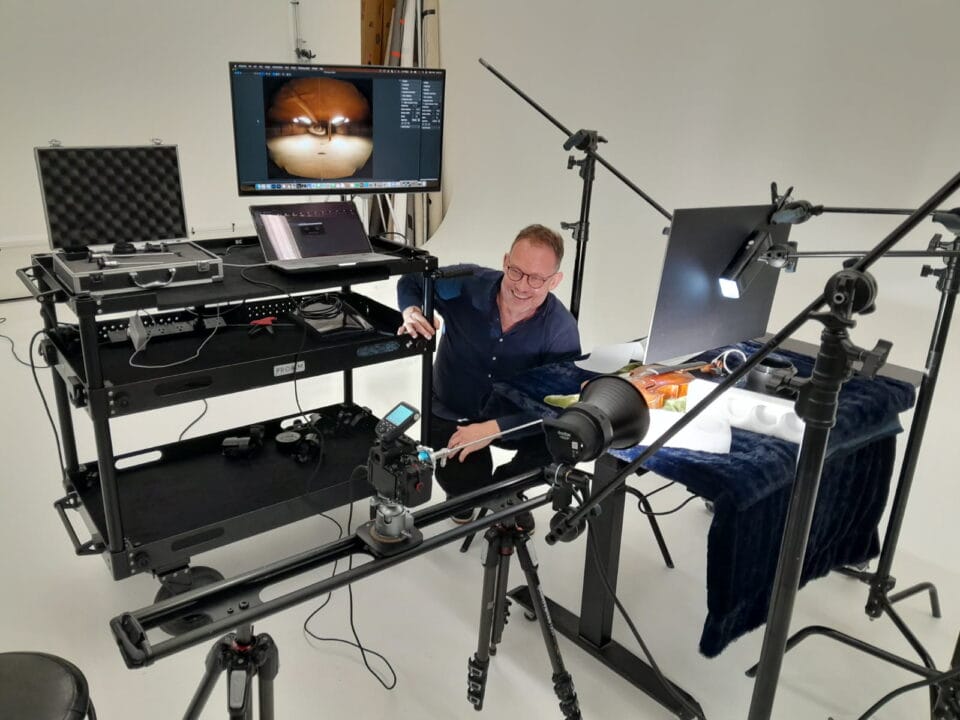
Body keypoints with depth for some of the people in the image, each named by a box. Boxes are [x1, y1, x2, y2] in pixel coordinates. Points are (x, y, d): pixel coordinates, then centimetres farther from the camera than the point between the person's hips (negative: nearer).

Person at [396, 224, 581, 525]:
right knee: (466, 488, -20)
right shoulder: (465, 284, -23)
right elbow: (411, 282, -2)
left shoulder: (561, 329, -23)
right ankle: (465, 490, 22)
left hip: (511, 418, 1)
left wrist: (493, 428, -34)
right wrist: (411, 311, -26)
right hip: (453, 415, -1)